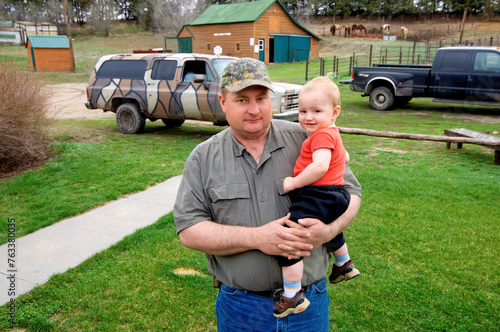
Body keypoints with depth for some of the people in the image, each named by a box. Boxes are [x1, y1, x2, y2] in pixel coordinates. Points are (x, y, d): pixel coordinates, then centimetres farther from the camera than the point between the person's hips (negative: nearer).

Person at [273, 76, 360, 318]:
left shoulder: (322, 135, -18)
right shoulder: (332, 133, 15)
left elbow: (320, 166, -33)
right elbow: (345, 157, 29)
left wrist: (293, 183, -24)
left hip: (318, 198, -12)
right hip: (334, 198, 12)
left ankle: (293, 296, -11)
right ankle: (344, 265, 61)